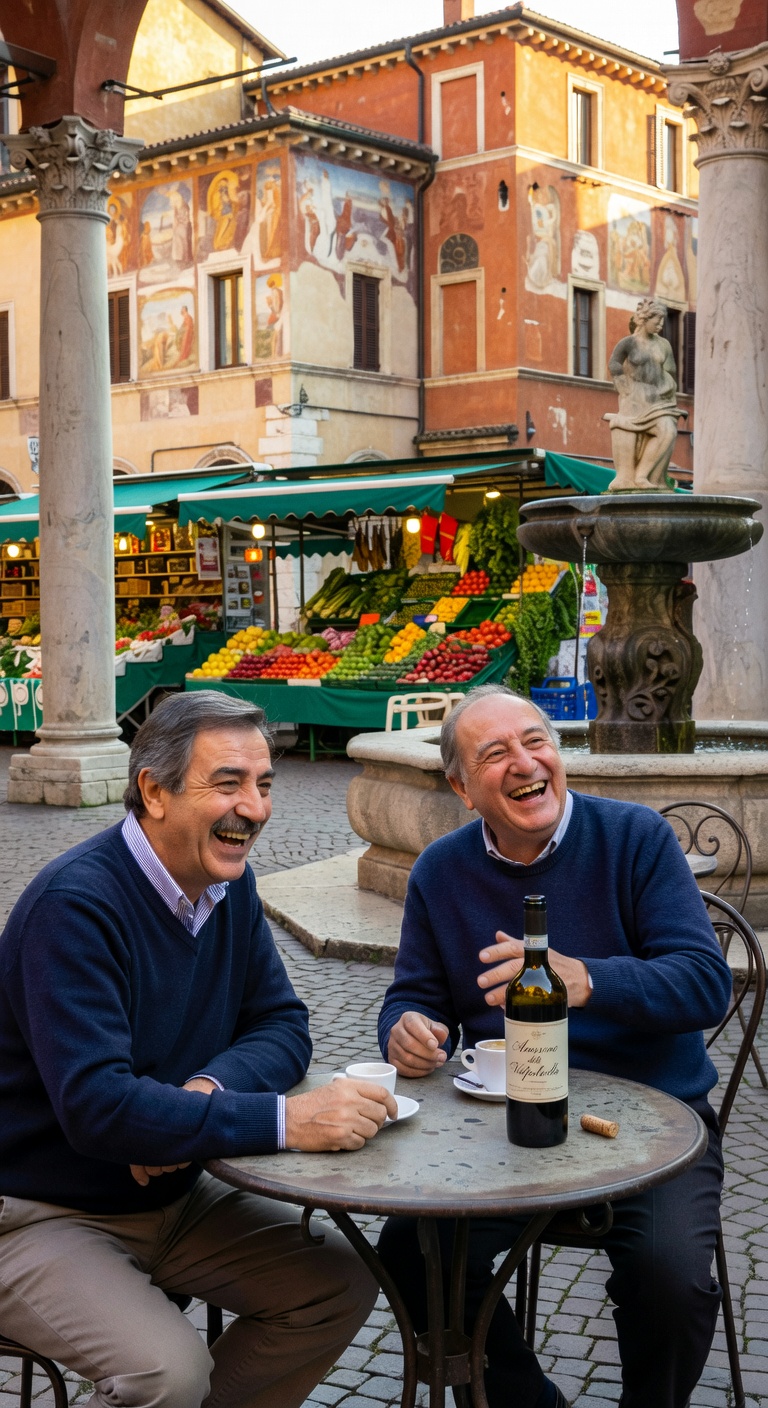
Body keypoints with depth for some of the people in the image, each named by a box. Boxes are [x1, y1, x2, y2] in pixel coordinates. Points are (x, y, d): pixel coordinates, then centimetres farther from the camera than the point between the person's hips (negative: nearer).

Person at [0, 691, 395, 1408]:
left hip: (173, 1194, 8)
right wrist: (285, 1120, -35)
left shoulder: (227, 880, 0)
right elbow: (94, 1106, -33)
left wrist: (207, 1089, -21)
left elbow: (282, 1026, 2)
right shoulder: (74, 905, -25)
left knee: (342, 1283, -4)